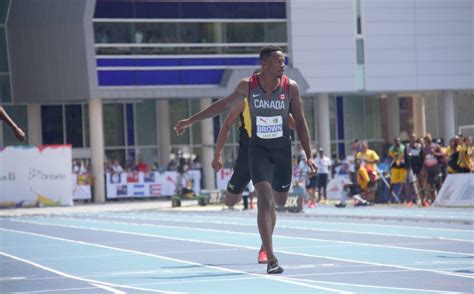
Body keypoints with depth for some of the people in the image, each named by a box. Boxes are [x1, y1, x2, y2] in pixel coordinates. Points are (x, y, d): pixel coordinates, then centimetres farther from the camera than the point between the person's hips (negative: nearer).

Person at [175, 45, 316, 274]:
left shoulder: (290, 87, -6)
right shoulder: (247, 85, -7)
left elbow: (300, 122, 1)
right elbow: (224, 104, 8)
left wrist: (309, 156, -3)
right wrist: (191, 120, 10)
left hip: (282, 150, 2)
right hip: (258, 149, -2)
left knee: (279, 201, 11)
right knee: (265, 200, -16)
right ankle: (271, 259, -19)